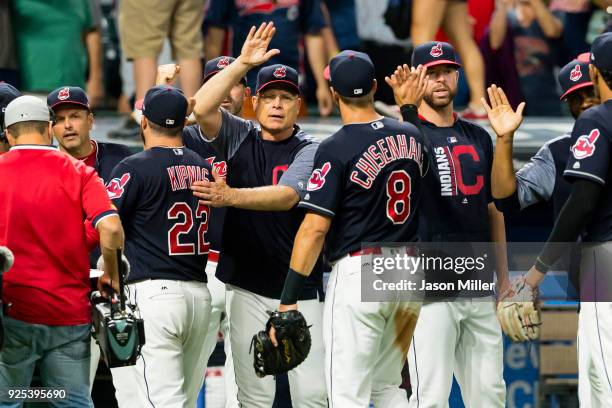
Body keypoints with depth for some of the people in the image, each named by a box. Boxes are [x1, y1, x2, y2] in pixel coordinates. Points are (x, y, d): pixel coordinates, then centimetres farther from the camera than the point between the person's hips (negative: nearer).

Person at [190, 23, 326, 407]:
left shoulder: (310, 151, -2)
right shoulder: (240, 138, 7)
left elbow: (286, 196, -20)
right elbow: (203, 108, -11)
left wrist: (230, 196, -34)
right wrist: (242, 64, -17)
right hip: (248, 289, 2)